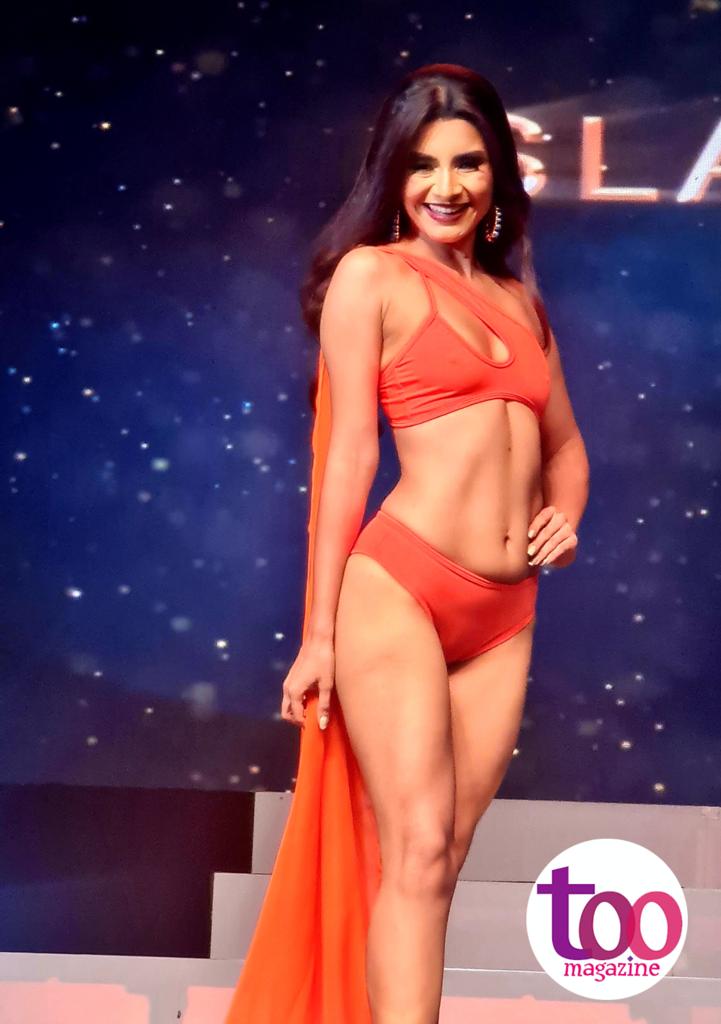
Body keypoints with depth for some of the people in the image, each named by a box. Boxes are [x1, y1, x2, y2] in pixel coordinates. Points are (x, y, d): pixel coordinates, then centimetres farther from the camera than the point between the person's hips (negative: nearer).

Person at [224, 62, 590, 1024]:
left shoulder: (520, 300, 18)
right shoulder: (372, 275, 2)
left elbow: (565, 446, 28)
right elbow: (349, 453, -3)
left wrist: (567, 515, 5)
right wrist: (320, 632, -5)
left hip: (505, 616, 5)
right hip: (397, 590, -5)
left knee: (436, 860, 6)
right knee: (415, 854, -9)